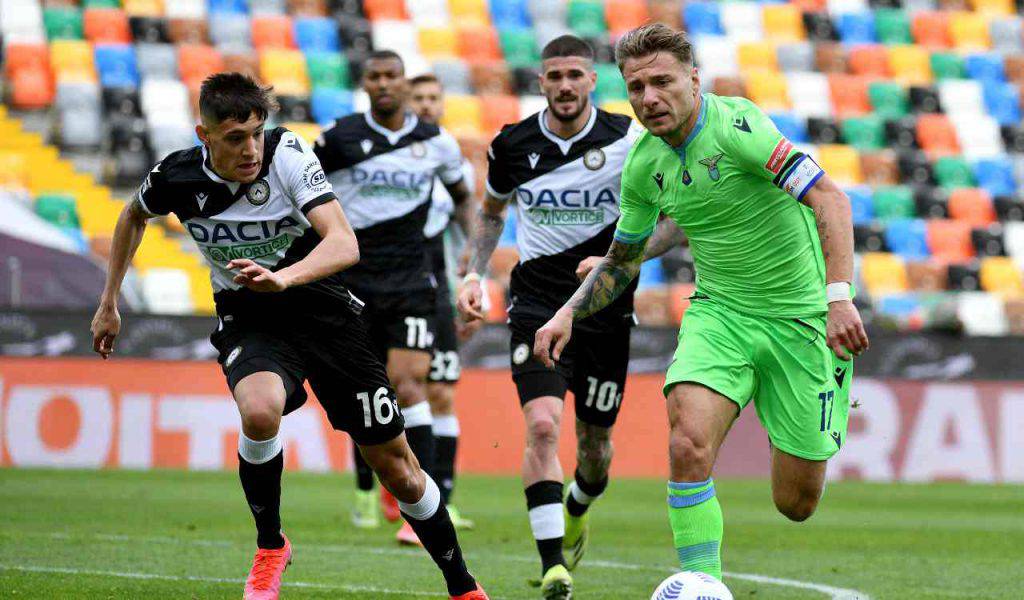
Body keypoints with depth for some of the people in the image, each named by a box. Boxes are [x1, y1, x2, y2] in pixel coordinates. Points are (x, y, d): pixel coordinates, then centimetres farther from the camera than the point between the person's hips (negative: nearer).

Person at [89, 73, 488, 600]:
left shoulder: (287, 153, -20)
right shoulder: (177, 177, -11)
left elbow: (344, 244, -30)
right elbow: (134, 216, 14)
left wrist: (283, 278, -47)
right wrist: (109, 304, 17)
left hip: (322, 309, -1)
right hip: (247, 323, 1)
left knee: (398, 471, 2)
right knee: (259, 412, -34)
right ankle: (270, 547, -9)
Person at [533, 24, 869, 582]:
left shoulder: (735, 125, -20)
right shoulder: (643, 163, 0)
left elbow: (829, 198, -29)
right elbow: (623, 259, 18)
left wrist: (838, 297, -40)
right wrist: (568, 314, 4)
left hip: (799, 316, -4)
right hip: (718, 311, 4)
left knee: (796, 504, 2)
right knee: (688, 443, -25)